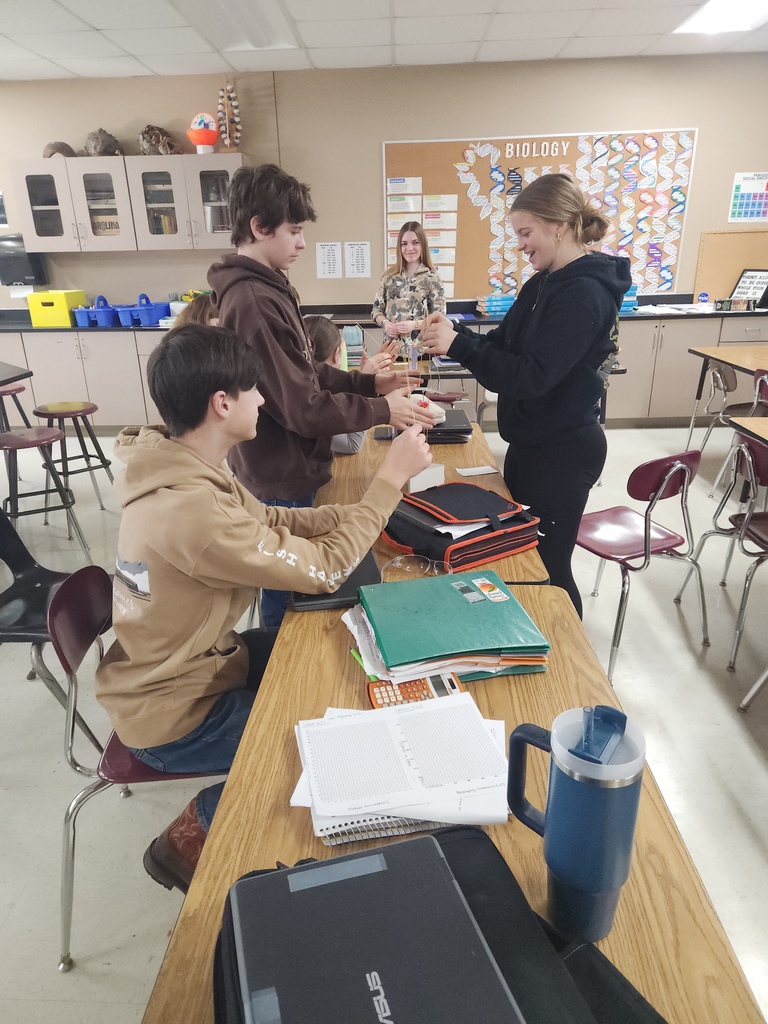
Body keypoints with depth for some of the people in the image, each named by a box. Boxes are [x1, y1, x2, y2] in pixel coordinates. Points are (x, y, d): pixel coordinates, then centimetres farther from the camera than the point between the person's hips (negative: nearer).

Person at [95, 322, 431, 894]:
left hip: (185, 663, 9)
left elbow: (267, 520, 3)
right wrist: (391, 478, -21)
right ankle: (192, 838, 19)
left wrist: (358, 514, -9)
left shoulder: (182, 465, -5)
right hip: (173, 716, -9)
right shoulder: (190, 510, -37)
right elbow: (324, 569, -29)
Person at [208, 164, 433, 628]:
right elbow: (301, 406, -25)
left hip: (284, 469, 10)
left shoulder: (266, 287, 8)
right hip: (282, 478, -10)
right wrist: (381, 410, -15)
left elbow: (306, 371, 13)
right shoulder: (253, 302, -25)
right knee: (286, 592, 9)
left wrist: (369, 382, 4)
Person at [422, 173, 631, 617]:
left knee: (548, 566, 4)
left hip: (562, 452, -10)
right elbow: (503, 345, 9)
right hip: (530, 442, 10)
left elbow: (532, 376, -27)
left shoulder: (583, 294, -21)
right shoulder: (542, 284, 7)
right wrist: (455, 334, -8)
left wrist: (459, 344, -28)